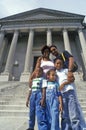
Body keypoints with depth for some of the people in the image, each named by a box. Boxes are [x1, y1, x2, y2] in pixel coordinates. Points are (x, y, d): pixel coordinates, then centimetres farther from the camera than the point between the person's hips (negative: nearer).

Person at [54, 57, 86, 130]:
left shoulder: (66, 70, 13)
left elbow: (72, 78, -1)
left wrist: (64, 83, -10)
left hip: (70, 91, -3)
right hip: (61, 94, 3)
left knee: (74, 115, -7)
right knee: (65, 116, 5)